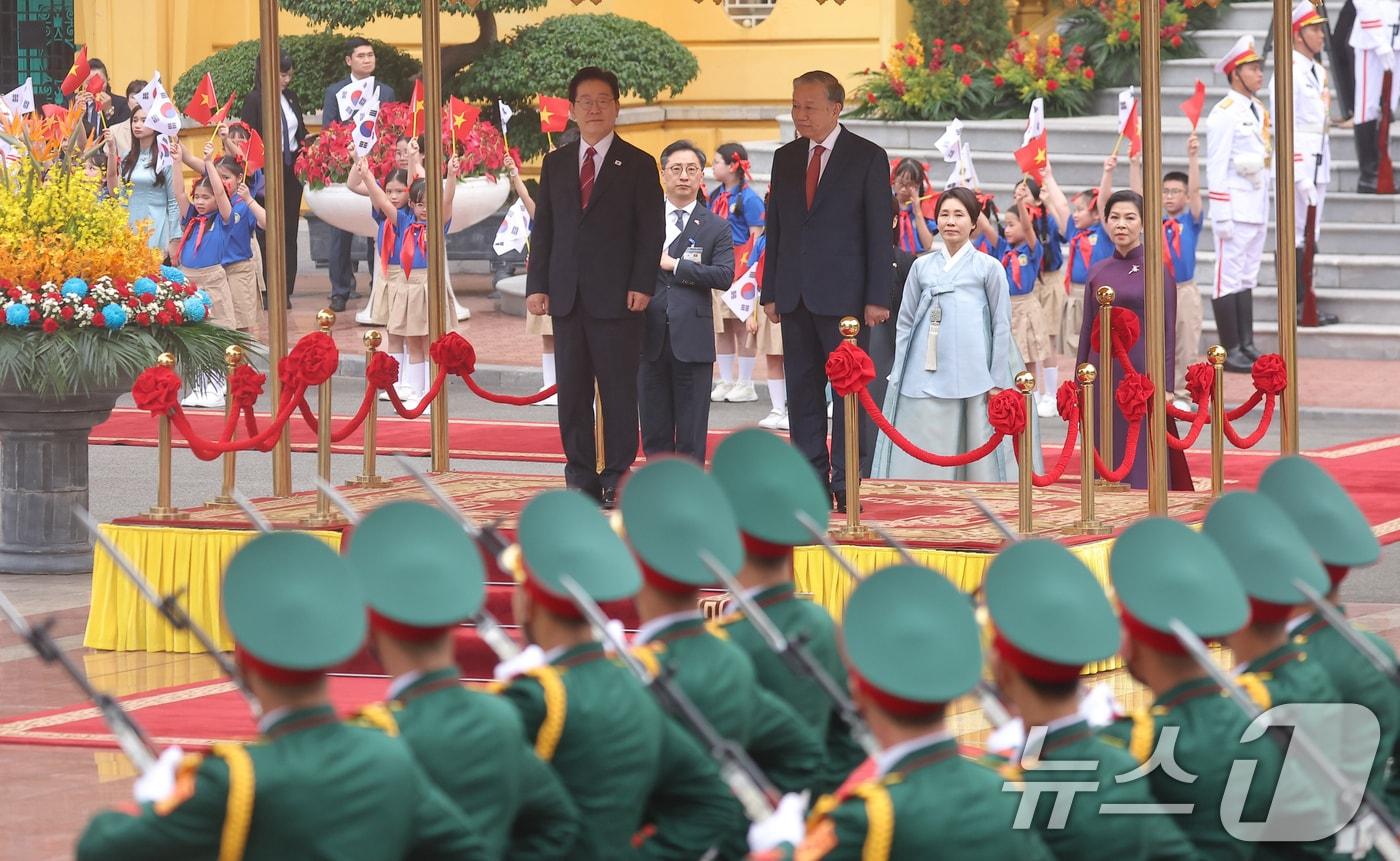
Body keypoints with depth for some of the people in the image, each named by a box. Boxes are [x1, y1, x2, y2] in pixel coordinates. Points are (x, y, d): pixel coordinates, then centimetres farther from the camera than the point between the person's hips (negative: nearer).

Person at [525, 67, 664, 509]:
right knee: (572, 391, 4)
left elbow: (651, 232, -1)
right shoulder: (555, 164, 13)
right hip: (567, 297, 4)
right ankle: (581, 478, 8)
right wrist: (537, 285, 2)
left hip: (617, 297, -4)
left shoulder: (637, 165, 3)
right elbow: (543, 228, 12)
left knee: (618, 390, -3)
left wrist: (641, 286, -11)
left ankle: (617, 479, 2)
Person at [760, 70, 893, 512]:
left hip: (844, 295, -5)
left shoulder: (868, 158, -1)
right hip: (796, 295, 5)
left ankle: (845, 484, -1)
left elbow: (879, 232, -3)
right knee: (802, 390, 5)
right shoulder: (785, 158, 13)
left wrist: (876, 298, -10)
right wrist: (770, 291, 8)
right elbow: (775, 228, 15)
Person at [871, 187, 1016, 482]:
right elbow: (905, 322, 15)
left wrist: (998, 381, -1)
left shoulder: (989, 267, 4)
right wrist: (898, 374, 8)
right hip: (925, 377, 2)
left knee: (976, 456, -2)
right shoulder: (922, 266, 11)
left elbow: (1002, 326, 4)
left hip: (972, 378, -2)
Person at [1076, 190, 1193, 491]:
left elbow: (1167, 331, -3)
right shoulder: (1098, 272, 10)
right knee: (1106, 458, 5)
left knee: (1143, 461, -3)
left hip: (1142, 370, -4)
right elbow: (1087, 330, 13)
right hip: (1104, 373, 4)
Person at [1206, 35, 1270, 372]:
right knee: (1230, 278, -4)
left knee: (1247, 279, 12)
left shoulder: (1259, 111, 14)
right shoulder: (1225, 113, -12)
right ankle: (1230, 352, -2)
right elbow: (1216, 166, -14)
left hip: (1258, 209, 8)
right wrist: (1222, 215, -17)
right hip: (1235, 209, -8)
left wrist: (1266, 208, 17)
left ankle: (1246, 345, 16)